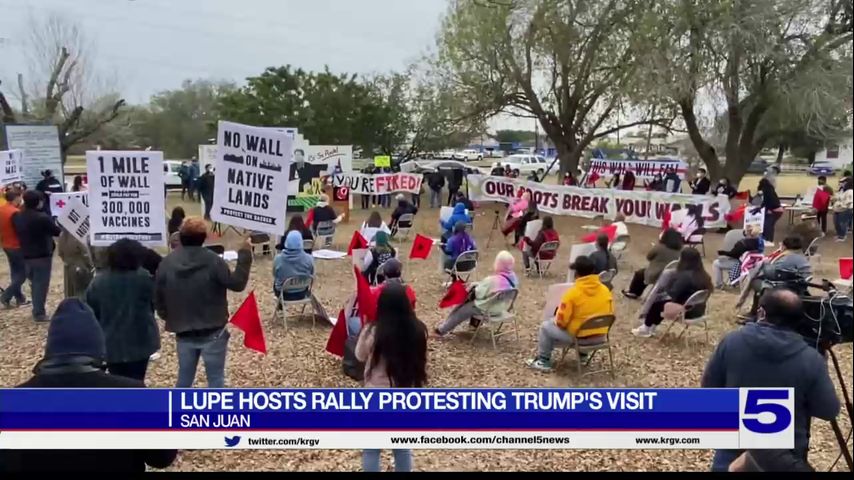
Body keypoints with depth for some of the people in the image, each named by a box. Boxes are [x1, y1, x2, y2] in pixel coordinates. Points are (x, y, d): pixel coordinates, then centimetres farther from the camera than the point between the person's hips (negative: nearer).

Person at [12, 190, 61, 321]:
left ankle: (36, 310, 26)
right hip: (42, 255, -7)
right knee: (41, 284, 0)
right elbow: (57, 231, -12)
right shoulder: (42, 217, -20)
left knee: (34, 283, 19)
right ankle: (39, 313, 3)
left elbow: (18, 233, 14)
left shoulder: (17, 217, 2)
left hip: (26, 255, 7)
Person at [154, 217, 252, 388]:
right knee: (216, 379, 6)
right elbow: (237, 283, -9)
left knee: (184, 378, 17)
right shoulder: (213, 261, -16)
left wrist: (170, 318, 21)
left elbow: (158, 299, 4)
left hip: (183, 333, 4)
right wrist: (245, 254, -4)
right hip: (212, 332, -4)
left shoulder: (167, 263, -3)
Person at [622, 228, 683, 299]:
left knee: (639, 273, 24)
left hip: (656, 276, -5)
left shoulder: (659, 247, -19)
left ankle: (633, 292, 38)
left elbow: (648, 257, -2)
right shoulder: (679, 251, -5)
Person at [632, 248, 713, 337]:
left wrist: (666, 287, 2)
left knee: (656, 304, 11)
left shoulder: (685, 276, -25)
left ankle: (646, 329, 29)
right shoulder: (703, 275, 1)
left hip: (687, 311, -8)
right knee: (662, 300, 23)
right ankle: (650, 328, 30)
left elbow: (672, 294, -22)